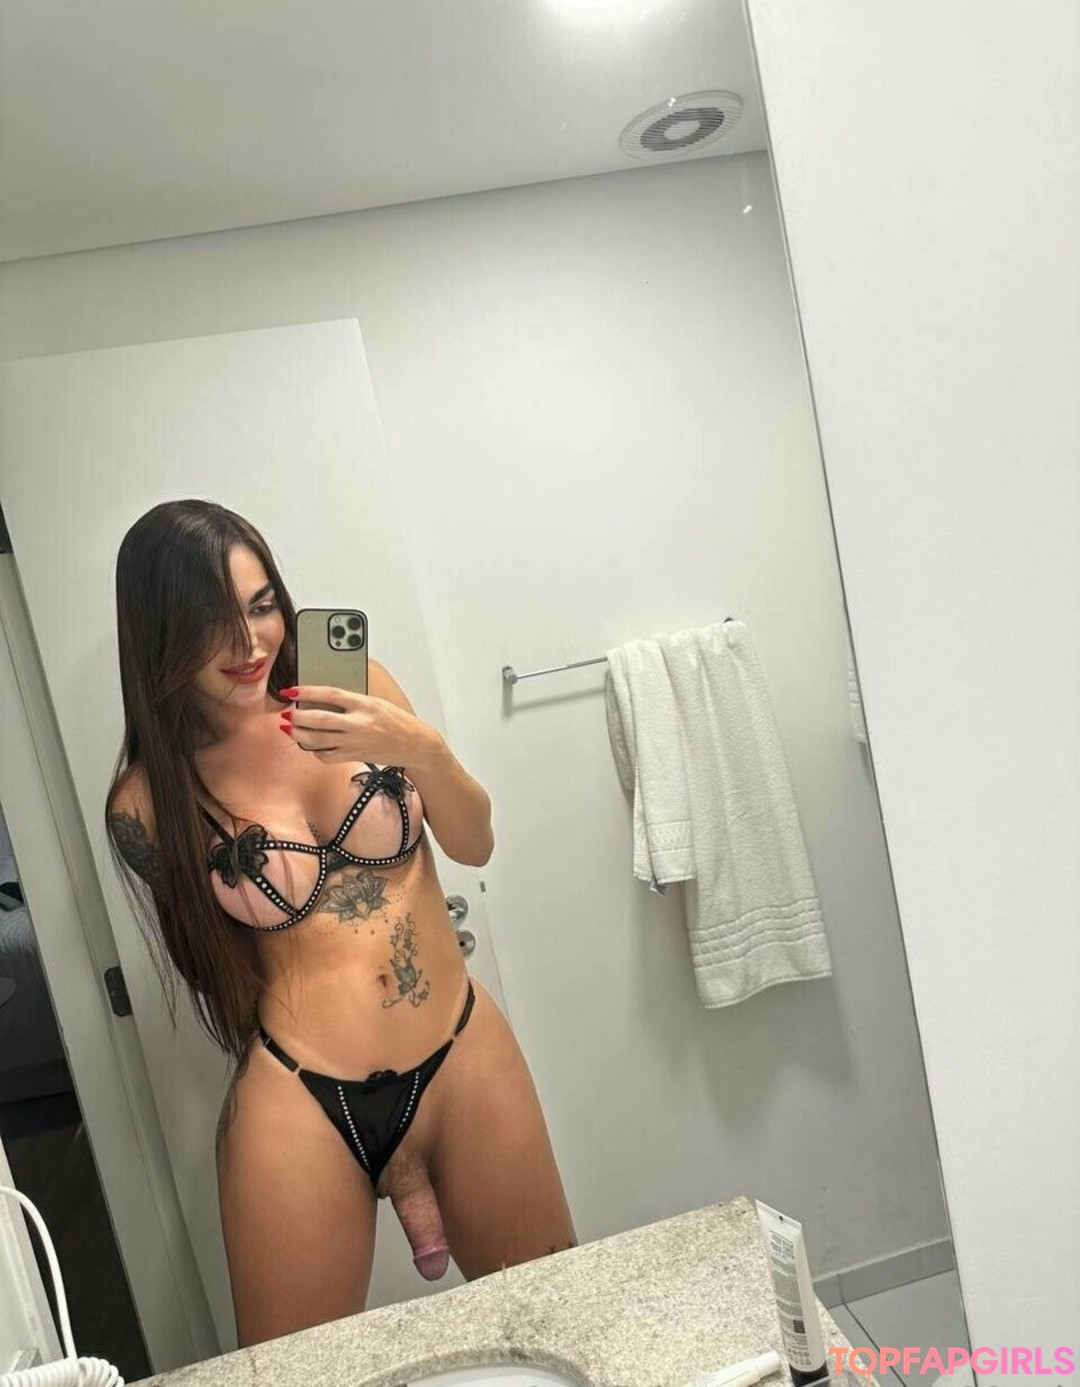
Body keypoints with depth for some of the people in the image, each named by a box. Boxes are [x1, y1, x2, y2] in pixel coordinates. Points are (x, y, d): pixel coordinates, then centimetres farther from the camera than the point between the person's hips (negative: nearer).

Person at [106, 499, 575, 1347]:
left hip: (464, 1057, 2)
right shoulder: (150, 802, -7)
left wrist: (421, 751, -20)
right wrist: (380, 1145, 5)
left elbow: (475, 845, 1)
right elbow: (218, 970, 1)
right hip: (302, 1100, -2)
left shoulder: (355, 685, -3)